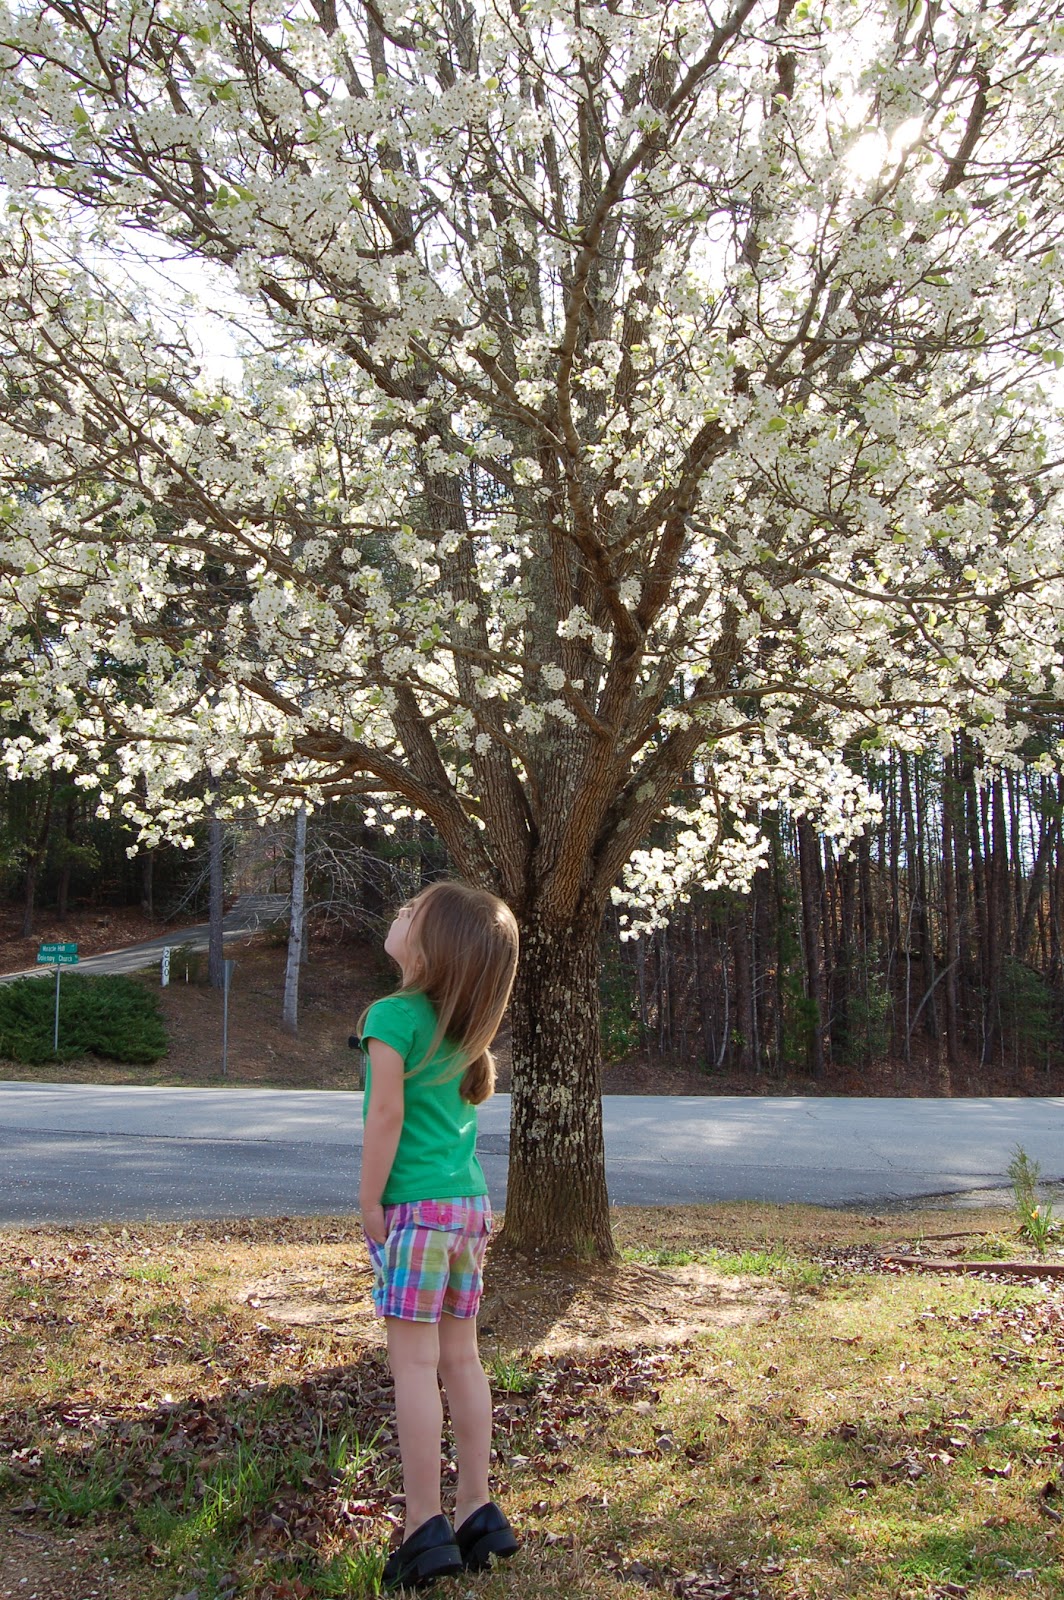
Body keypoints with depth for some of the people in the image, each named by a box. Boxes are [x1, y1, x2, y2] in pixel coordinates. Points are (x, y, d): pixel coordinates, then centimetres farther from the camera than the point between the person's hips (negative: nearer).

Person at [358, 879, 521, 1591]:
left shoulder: (394, 1015, -14)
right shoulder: (463, 1025, 8)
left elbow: (387, 1113, -18)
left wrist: (370, 1202, -10)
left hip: (416, 1207, -7)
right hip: (470, 1200, 7)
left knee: (415, 1361, -1)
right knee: (460, 1356, 13)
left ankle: (426, 1532, 3)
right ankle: (478, 1513, 20)